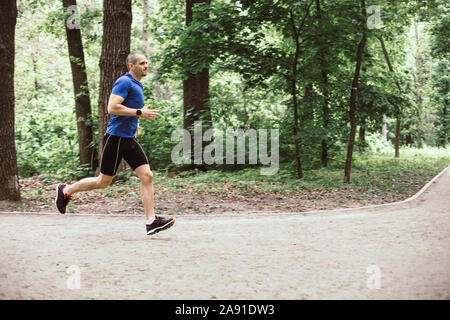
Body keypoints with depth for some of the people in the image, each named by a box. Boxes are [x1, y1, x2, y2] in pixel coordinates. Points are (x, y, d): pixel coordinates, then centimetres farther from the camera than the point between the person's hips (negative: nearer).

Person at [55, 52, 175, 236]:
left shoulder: (137, 85, 18)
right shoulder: (124, 82, -12)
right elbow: (112, 108, -23)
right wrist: (139, 113, -21)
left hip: (129, 139, 9)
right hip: (115, 138, -9)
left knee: (147, 176, -4)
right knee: (103, 182, 1)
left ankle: (151, 221, -7)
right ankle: (66, 191, 21)